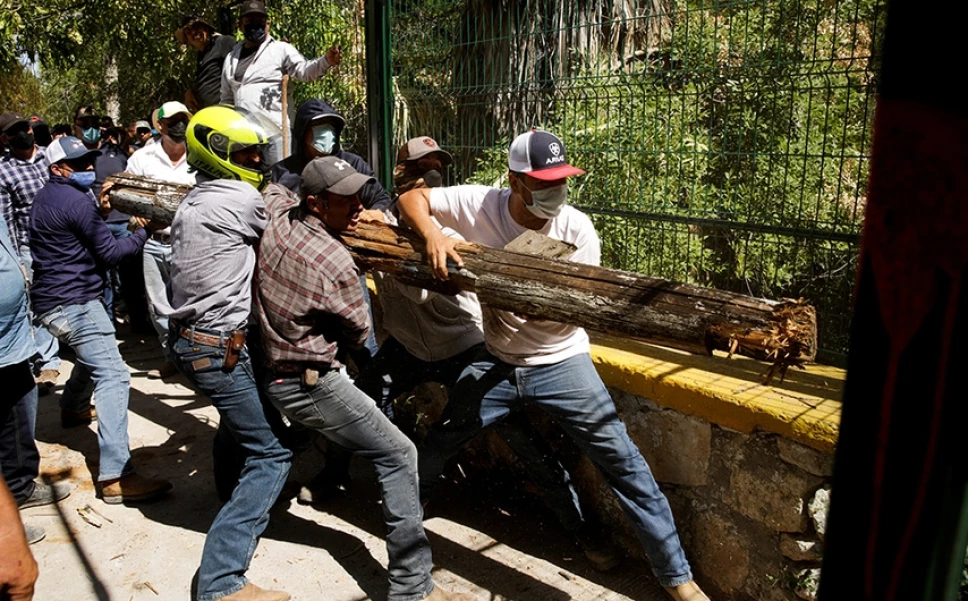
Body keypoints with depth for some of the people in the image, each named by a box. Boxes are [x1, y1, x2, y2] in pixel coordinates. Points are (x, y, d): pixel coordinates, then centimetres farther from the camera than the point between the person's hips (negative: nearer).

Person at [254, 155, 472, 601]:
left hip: (269, 371, 8)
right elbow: (358, 334, -6)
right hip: (311, 385, -8)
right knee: (398, 455, -3)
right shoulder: (336, 264, -23)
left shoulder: (277, 217, -5)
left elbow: (274, 188, 23)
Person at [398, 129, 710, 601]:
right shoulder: (480, 204, -13)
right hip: (496, 362, 2)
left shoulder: (575, 227, -16)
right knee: (435, 446, 15)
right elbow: (411, 199, -5)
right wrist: (432, 234, -26)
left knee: (623, 463, -5)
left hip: (559, 362, -2)